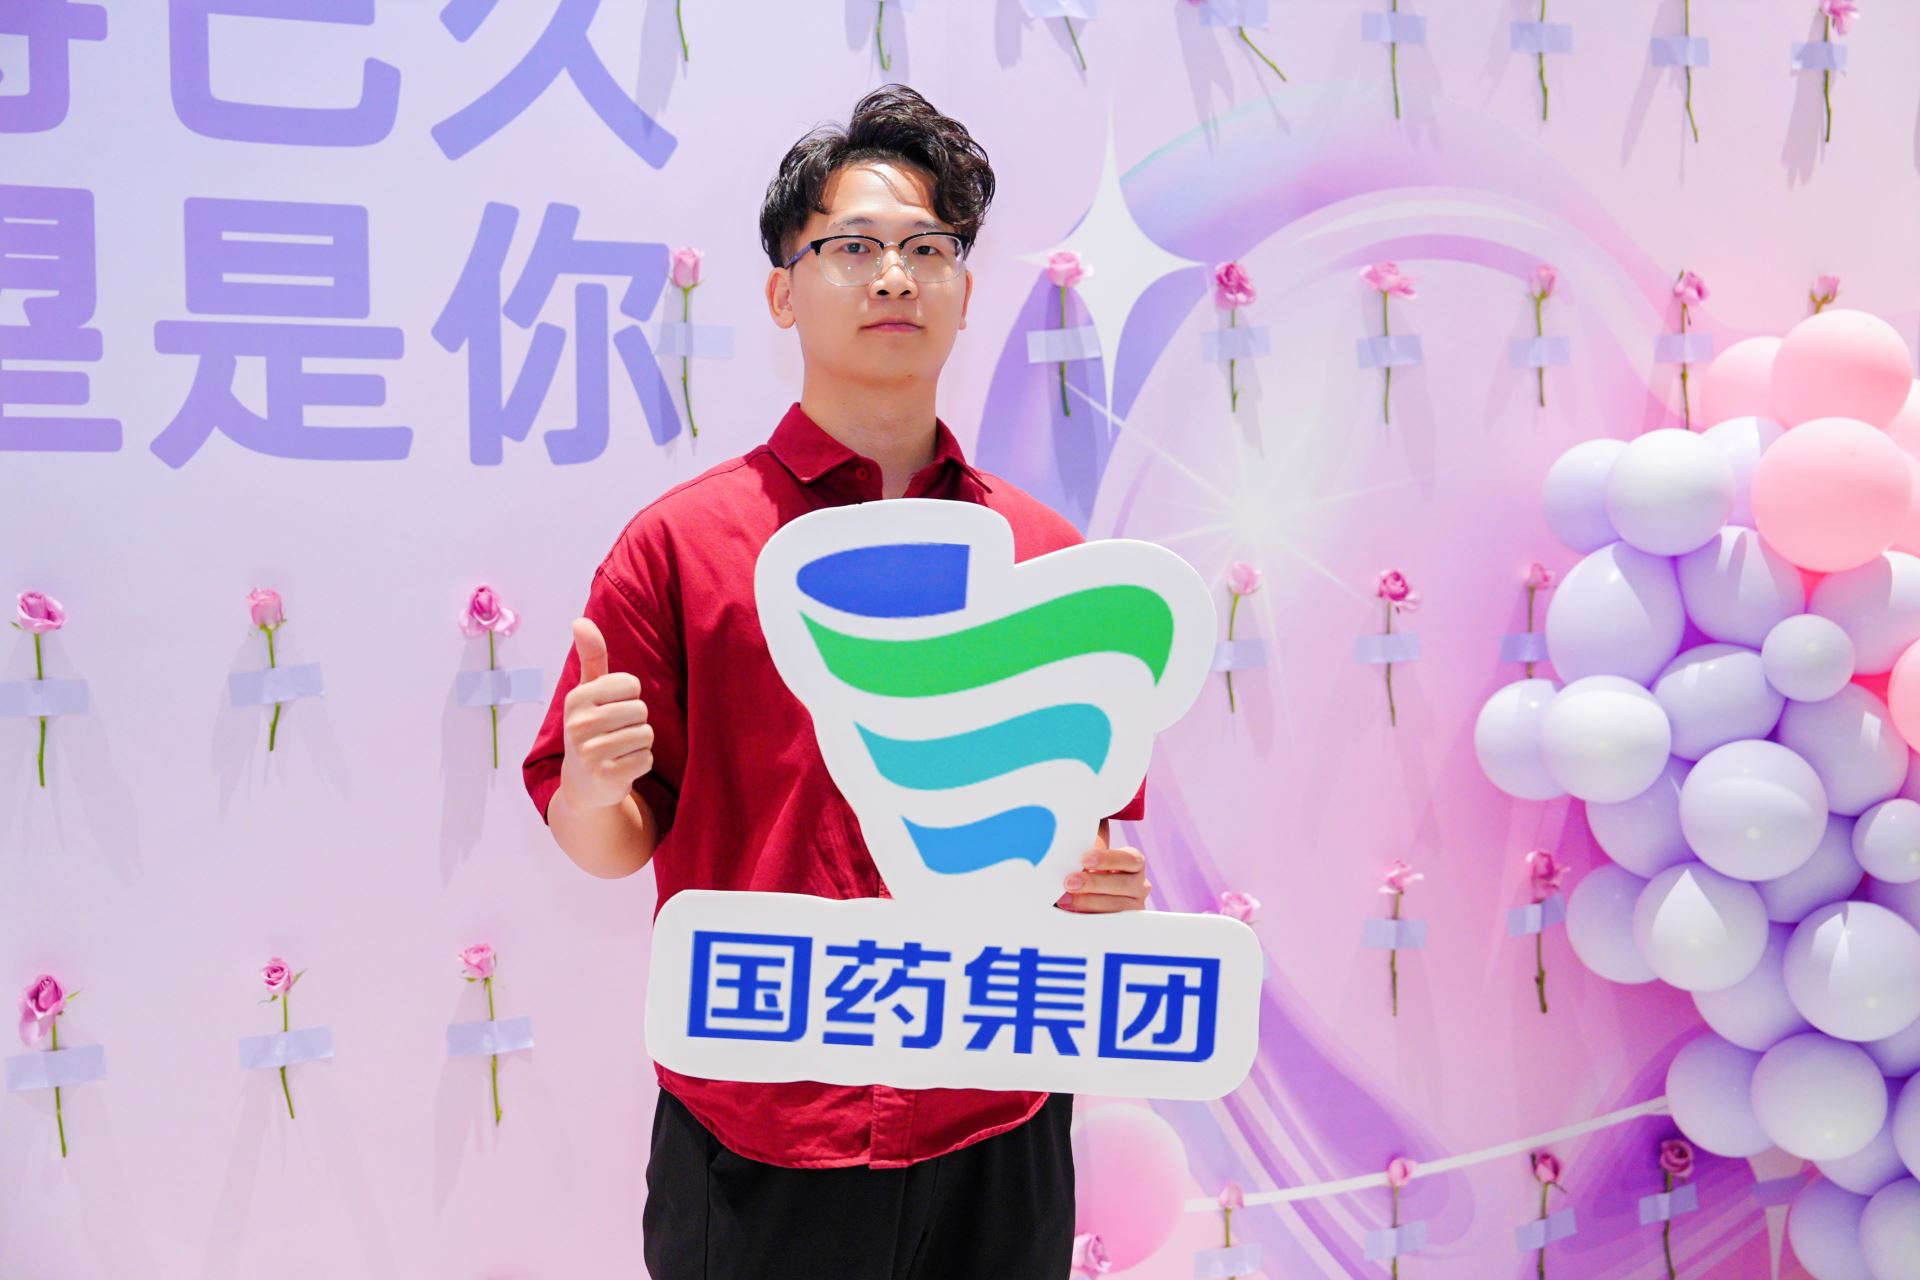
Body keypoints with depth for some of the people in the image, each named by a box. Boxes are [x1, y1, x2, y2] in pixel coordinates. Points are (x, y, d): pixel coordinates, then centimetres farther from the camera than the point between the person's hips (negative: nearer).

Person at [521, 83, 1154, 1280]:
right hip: (755, 1138, -2)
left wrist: (1102, 880, -8)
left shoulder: (1047, 553, 5)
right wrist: (594, 789, -21)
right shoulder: (680, 541, -2)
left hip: (999, 1129, 2)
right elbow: (609, 847, 0)